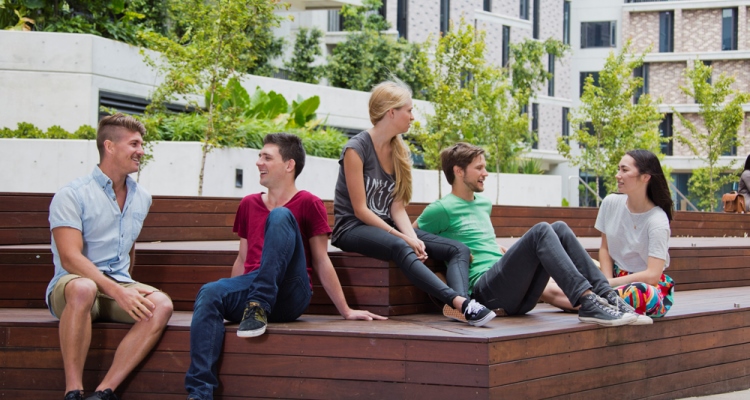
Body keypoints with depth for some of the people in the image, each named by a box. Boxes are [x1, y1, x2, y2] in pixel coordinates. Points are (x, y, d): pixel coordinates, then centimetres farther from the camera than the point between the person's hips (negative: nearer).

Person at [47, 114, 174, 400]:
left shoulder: (141, 198, 13)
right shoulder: (72, 196, -7)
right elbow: (70, 258, -17)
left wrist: (128, 287, 16)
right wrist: (118, 292, -25)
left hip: (120, 286, 6)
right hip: (71, 283, -5)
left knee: (161, 304, -26)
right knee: (83, 289, -41)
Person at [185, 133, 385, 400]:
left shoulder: (308, 204, 5)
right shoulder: (248, 204, 20)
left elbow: (321, 262, 4)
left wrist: (346, 311, 1)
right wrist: (230, 296, 15)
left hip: (290, 295, -4)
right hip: (249, 288, 4)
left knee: (280, 216, -23)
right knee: (209, 293, -31)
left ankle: (259, 307, -32)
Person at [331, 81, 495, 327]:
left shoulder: (399, 152, 11)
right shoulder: (356, 149, -11)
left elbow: (397, 207, 4)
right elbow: (360, 210, -15)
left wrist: (413, 237, -16)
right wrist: (403, 238, -21)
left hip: (387, 227, 8)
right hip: (353, 229, -8)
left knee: (458, 250, -12)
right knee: (400, 248, -40)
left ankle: (459, 306, -42)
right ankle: (459, 301, -56)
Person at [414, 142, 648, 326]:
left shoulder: (484, 204, 26)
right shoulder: (442, 209, 1)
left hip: (516, 295, 8)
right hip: (484, 289, -8)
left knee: (559, 229, -9)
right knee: (540, 231, -25)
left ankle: (606, 295, -22)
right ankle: (587, 303, -40)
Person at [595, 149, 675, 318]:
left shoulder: (657, 221, -16)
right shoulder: (610, 203, -2)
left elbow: (652, 275, -22)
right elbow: (605, 249, 7)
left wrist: (610, 283, -20)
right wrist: (607, 282, -10)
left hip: (648, 285, -5)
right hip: (616, 277, 5)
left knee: (644, 294, -43)